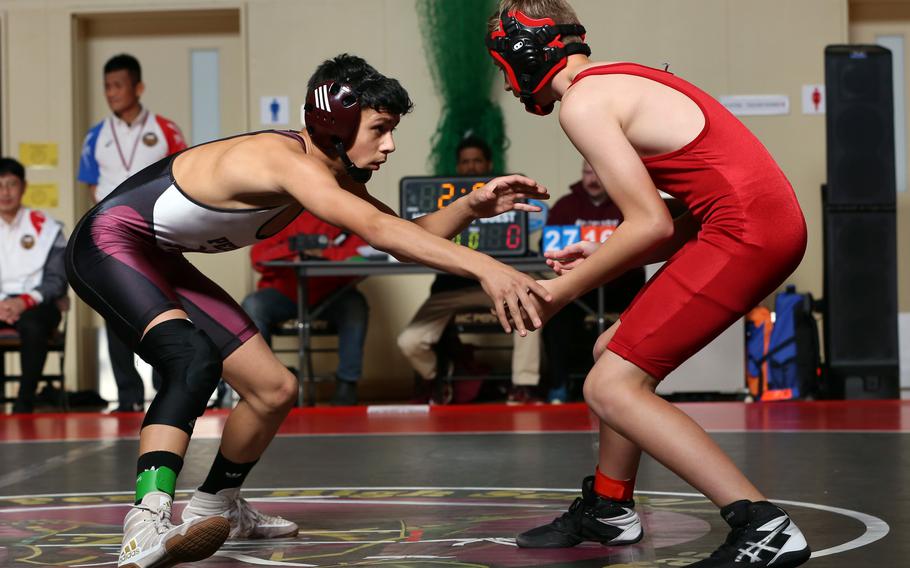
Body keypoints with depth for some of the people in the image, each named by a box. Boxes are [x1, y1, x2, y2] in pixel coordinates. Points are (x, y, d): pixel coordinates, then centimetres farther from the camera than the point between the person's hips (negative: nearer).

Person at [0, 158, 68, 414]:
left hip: (34, 305, -2)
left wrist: (25, 301, -17)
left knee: (33, 325, -38)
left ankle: (25, 403, -27)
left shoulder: (45, 227, 4)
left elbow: (57, 281, 0)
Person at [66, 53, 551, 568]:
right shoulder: (286, 158, -29)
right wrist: (484, 267, -50)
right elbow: (376, 230, -42)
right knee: (195, 362, -36)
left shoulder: (336, 171, 1)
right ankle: (147, 523, -46)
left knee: (275, 391, 11)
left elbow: (407, 236, 3)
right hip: (110, 242, -10)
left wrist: (471, 208, -16)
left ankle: (215, 507, 33)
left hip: (158, 261, 10)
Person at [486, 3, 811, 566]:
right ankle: (609, 508, 39)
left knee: (610, 387, -9)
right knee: (616, 351, 20)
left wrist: (563, 290, -2)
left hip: (745, 232, -10)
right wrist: (604, 256, 18)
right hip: (776, 221, 10)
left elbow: (651, 224, -13)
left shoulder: (582, 102, -7)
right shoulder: (623, 79, 22)